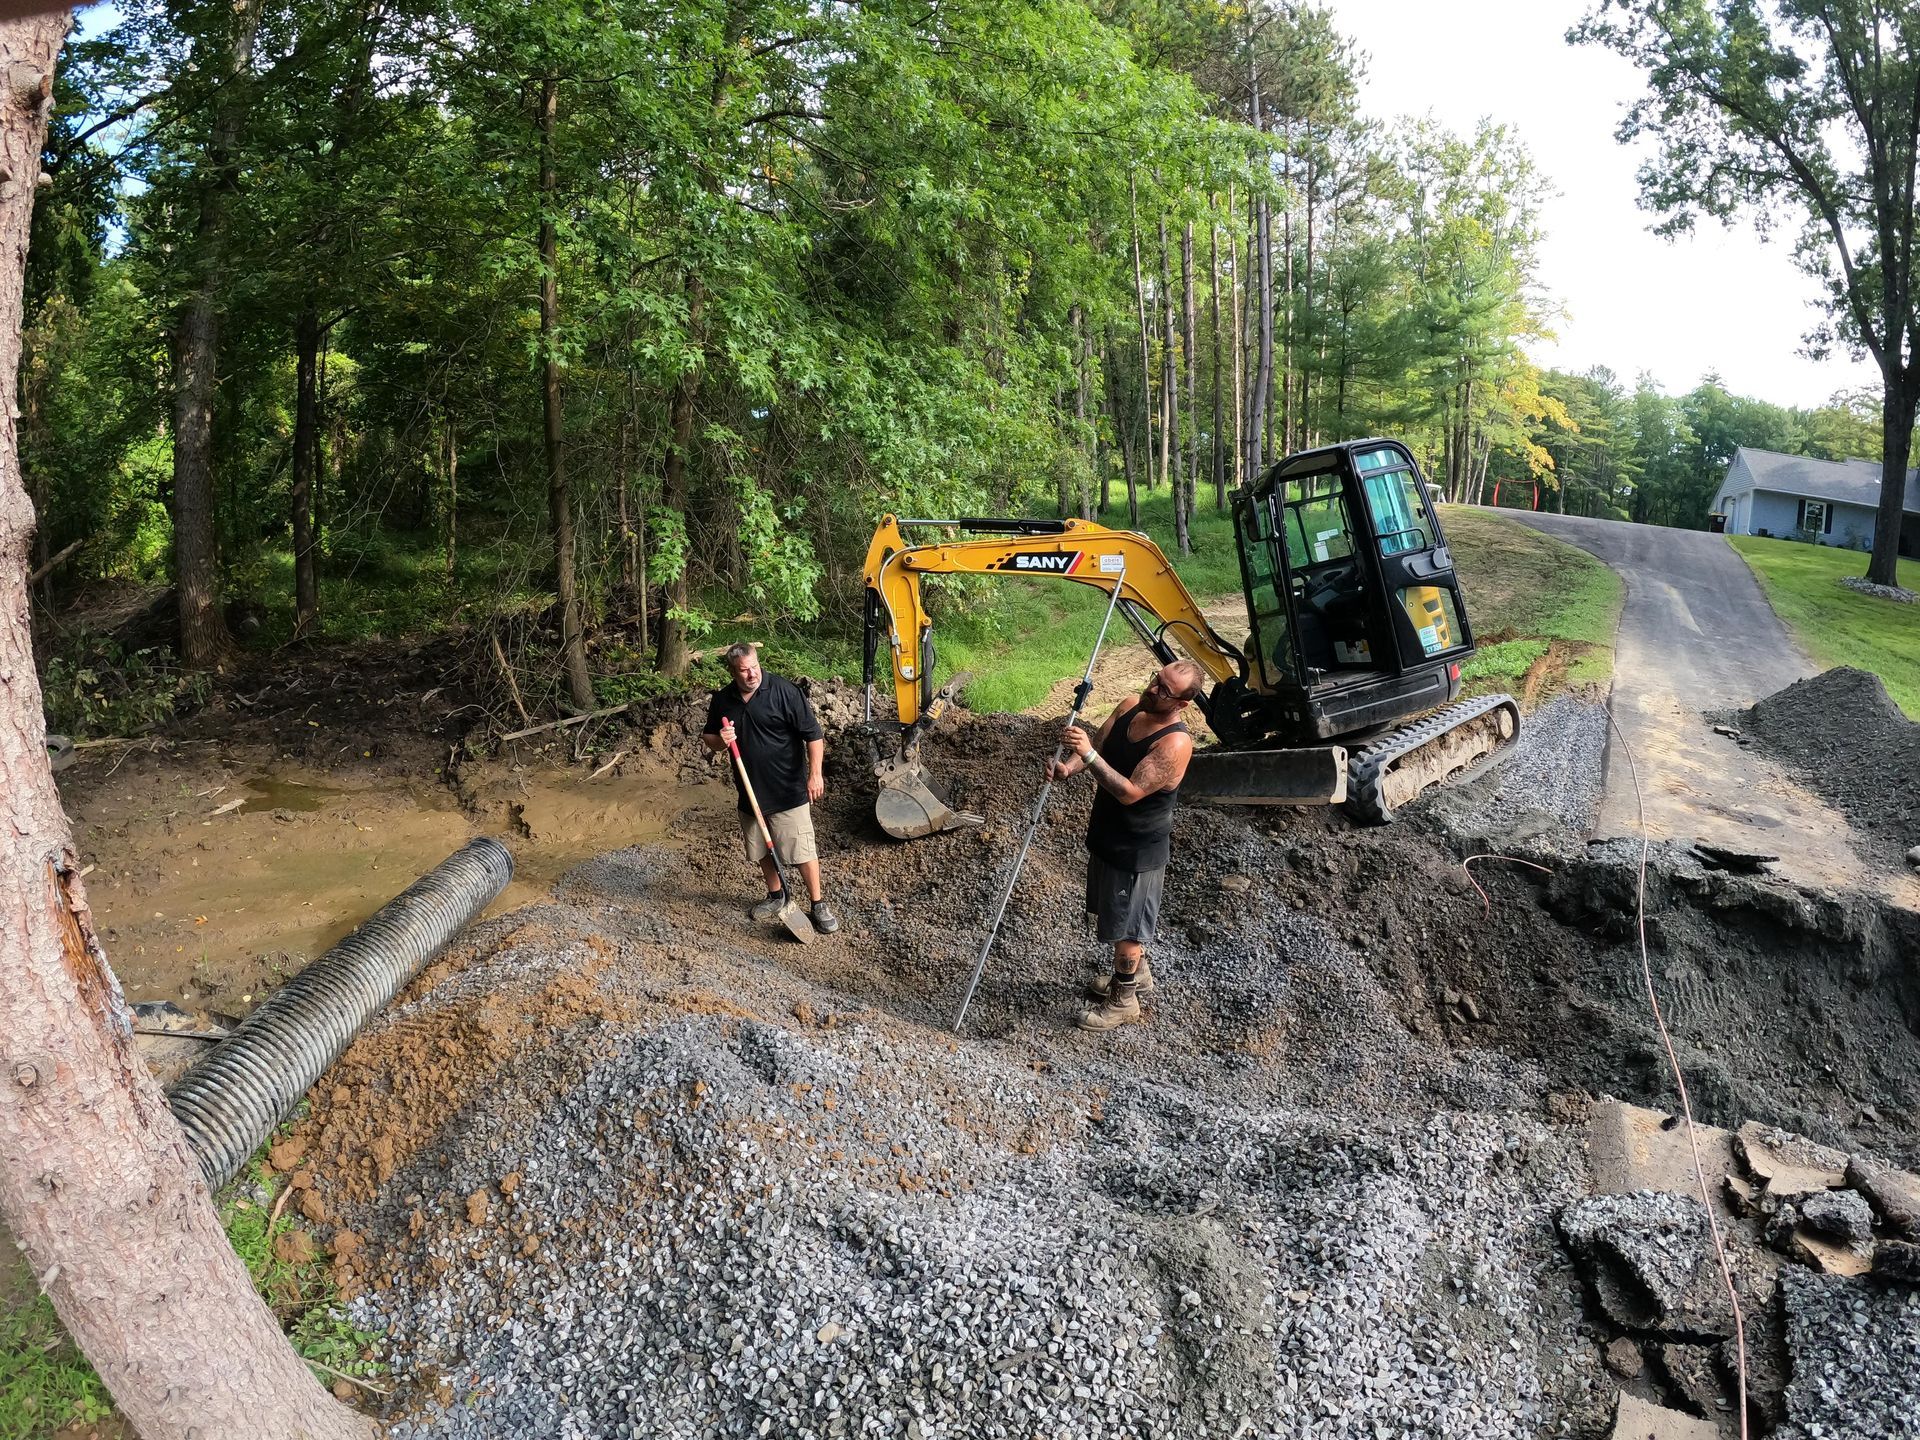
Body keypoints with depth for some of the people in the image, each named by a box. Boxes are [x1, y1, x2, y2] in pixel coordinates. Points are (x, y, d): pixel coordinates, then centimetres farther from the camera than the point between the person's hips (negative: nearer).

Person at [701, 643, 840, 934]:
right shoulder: (721, 700, 1)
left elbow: (813, 734, -12)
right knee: (761, 849, 18)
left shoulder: (784, 691, -14)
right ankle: (776, 895, 38)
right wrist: (719, 740, -10)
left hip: (788, 791, -5)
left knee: (802, 850, -2)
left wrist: (815, 774, -16)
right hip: (750, 791, 5)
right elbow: (707, 738, 14)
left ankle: (818, 903, 12)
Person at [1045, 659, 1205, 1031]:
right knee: (1116, 913, 26)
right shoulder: (1130, 708, -5)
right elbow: (1095, 744, -1)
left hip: (1138, 850, -8)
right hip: (1107, 834, 8)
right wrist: (1069, 767, -22)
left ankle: (1124, 1002, 28)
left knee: (1125, 925, 9)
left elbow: (1130, 792, -33)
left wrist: (1090, 755, -39)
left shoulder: (1175, 743, -30)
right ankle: (1137, 972, 49)